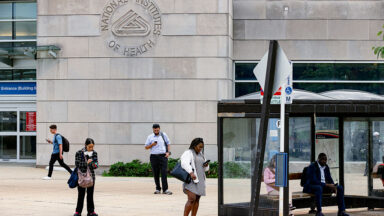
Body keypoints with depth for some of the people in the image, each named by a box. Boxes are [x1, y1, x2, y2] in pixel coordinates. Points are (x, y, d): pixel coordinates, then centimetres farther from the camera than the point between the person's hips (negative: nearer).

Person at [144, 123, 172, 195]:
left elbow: (168, 144, 14)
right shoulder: (150, 137, 7)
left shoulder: (164, 135, 8)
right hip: (154, 156, 1)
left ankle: (165, 189, -12)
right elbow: (146, 147, 9)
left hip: (163, 156, -1)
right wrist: (152, 145, -10)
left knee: (164, 173, -10)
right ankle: (158, 189, 12)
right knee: (156, 174, 3)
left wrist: (168, 152, -1)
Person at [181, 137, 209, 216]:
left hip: (199, 180, 8)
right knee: (192, 199, -18)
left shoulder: (200, 154, 18)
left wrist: (206, 165, 0)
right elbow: (185, 164, -23)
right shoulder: (188, 153, -6)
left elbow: (205, 168, 23)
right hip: (191, 179, -8)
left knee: (197, 200, 5)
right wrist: (191, 172, -38)